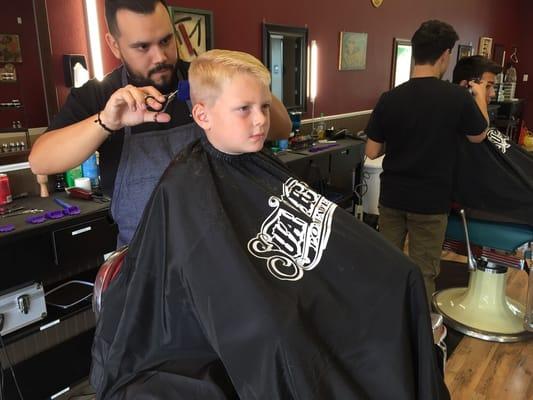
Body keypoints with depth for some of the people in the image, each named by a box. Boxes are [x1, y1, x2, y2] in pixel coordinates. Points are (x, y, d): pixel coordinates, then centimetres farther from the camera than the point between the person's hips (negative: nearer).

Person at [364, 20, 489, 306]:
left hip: (392, 196, 3)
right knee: (423, 271, 11)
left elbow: (372, 152, -2)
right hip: (430, 201, -2)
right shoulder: (459, 97, -13)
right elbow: (478, 136, 7)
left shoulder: (390, 98, -8)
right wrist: (480, 97, 22)